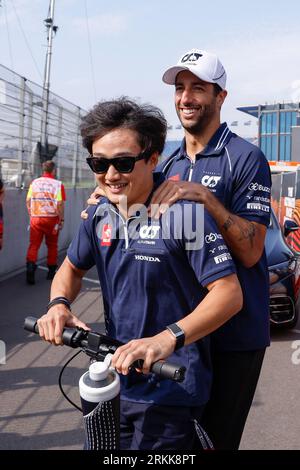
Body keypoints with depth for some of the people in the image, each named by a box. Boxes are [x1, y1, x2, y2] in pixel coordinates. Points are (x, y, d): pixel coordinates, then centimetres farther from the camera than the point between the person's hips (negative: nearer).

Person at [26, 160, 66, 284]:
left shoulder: (34, 183, 3)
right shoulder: (58, 184, -7)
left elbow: (28, 201, 3)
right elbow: (60, 204, -12)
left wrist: (31, 215, 14)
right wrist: (61, 220, -4)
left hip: (36, 218, 2)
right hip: (52, 218, -1)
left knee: (33, 245, 4)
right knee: (52, 245, 13)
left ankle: (30, 267, -15)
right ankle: (51, 271, 22)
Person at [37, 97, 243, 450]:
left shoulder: (185, 211, -18)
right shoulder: (100, 214, 1)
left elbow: (229, 293, -22)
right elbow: (72, 267, 15)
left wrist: (168, 338, -36)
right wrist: (59, 304, -7)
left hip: (170, 391, -6)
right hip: (115, 376, 6)